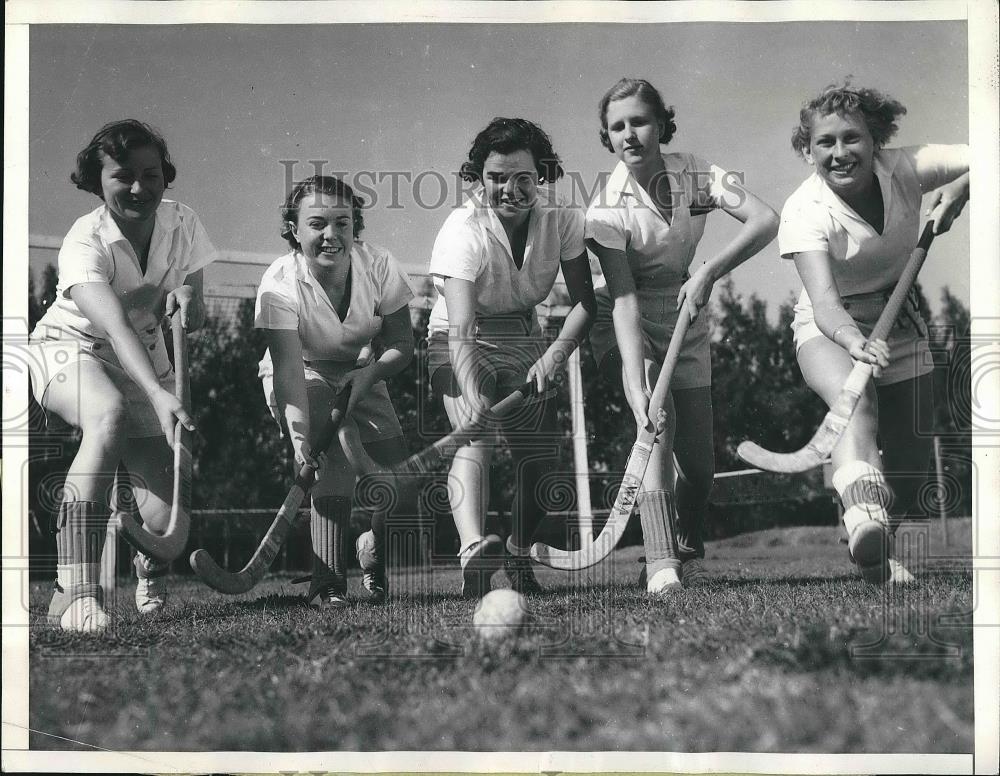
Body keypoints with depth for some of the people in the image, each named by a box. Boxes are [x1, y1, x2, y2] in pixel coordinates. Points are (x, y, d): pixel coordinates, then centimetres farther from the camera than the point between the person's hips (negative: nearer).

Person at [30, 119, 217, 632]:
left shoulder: (180, 223, -9)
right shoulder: (85, 242, -26)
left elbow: (192, 318, -2)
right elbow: (116, 327, -41)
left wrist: (188, 298, -27)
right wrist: (159, 394, -55)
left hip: (143, 358, 4)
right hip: (68, 350, -4)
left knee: (166, 515, -11)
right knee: (109, 414, -42)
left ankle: (150, 571, 31)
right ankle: (75, 593, -46)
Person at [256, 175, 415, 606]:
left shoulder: (378, 266, -19)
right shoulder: (280, 284, -28)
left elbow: (402, 344, -11)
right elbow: (289, 369, -36)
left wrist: (369, 374, -32)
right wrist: (298, 433, -50)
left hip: (361, 373, 4)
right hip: (300, 380, -4)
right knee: (335, 459, -28)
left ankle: (375, 554, 23)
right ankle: (327, 582, -24)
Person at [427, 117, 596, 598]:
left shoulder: (562, 219, -15)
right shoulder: (464, 230, -28)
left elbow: (584, 302, -9)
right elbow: (460, 330, -38)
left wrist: (556, 353, -28)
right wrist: (473, 395, -55)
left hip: (524, 340, 4)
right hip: (464, 344, -4)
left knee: (541, 457, -3)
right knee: (475, 437, -29)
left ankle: (518, 557, 23)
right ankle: (473, 550, -49)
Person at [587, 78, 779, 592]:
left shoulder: (696, 175, -10)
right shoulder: (607, 209, -20)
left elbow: (766, 221, -21)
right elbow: (625, 300, -29)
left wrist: (709, 273, -34)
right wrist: (637, 386, -41)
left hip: (685, 320, 4)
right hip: (628, 329, -3)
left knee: (699, 462, 2)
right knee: (659, 420, -30)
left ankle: (690, 554, 31)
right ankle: (660, 563, -34)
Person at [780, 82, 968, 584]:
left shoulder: (903, 170, -15)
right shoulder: (805, 212, -25)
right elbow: (823, 299, -39)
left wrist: (960, 187, -39)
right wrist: (855, 342, -59)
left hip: (899, 325, 5)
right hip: (832, 329, -5)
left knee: (911, 456, 6)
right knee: (855, 398, -37)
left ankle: (878, 551, 32)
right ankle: (863, 503, -64)